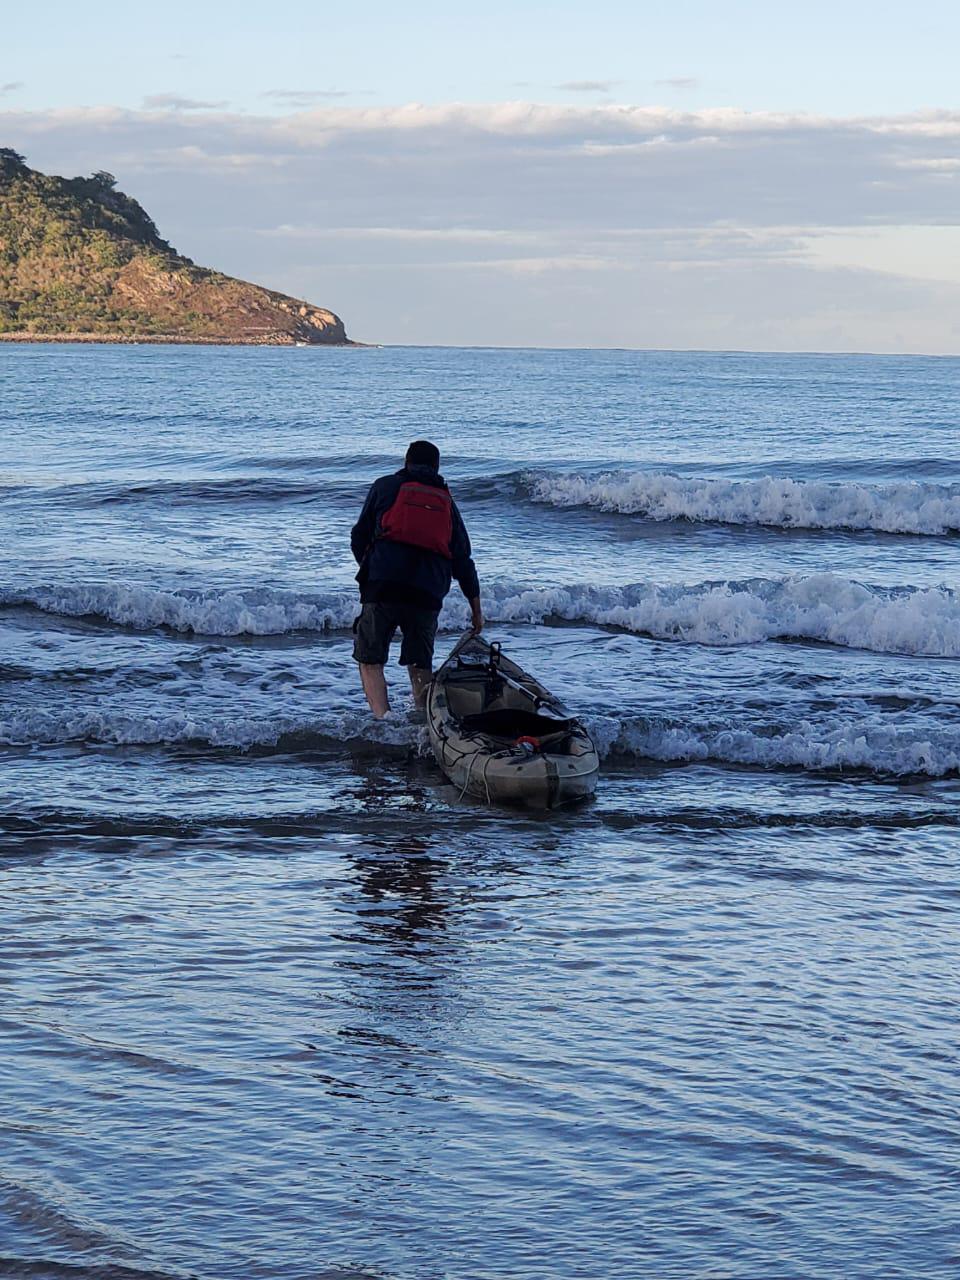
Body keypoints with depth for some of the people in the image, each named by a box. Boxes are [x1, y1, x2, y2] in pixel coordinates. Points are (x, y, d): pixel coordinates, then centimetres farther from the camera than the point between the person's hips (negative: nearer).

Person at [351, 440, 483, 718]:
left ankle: (384, 718, -17)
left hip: (383, 584, -3)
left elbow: (359, 537, 12)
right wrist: (477, 611, 23)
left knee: (370, 660, 3)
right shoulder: (446, 501, 21)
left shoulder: (386, 486, 14)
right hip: (429, 593, 3)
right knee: (420, 664, 16)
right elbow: (463, 559, 19)